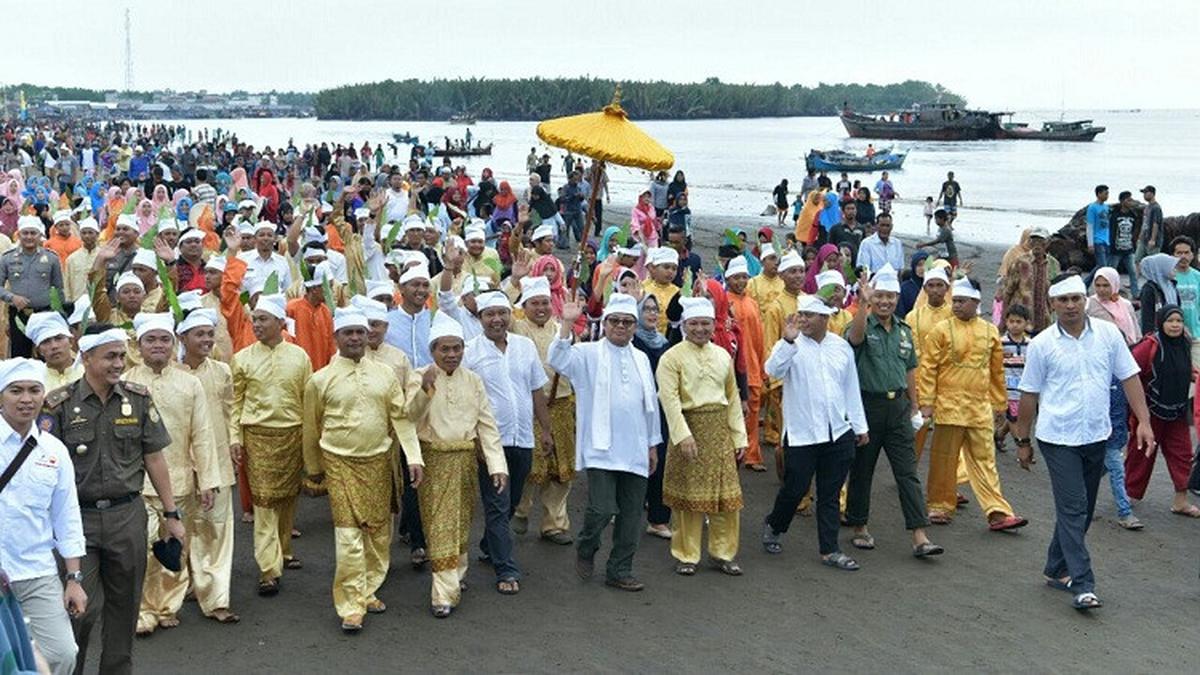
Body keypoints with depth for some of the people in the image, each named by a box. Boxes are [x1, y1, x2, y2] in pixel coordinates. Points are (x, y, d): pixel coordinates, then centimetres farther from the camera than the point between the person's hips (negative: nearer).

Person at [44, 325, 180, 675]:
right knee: (84, 606, -4)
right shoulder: (59, 404, -6)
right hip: (78, 516, -2)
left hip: (127, 515, 3)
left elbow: (154, 459, 6)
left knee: (124, 605, 10)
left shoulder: (138, 399, 2)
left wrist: (171, 514, 6)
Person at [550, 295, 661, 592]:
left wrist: (653, 444, 19)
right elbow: (558, 360, -19)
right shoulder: (589, 353, 0)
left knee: (631, 514, 7)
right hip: (601, 449, -5)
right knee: (602, 509, -12)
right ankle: (585, 549, 19)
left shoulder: (641, 359, 15)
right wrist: (567, 324, -29)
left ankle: (620, 571, 20)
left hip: (635, 451, 5)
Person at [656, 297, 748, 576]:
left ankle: (722, 553, 20)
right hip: (689, 428, -4)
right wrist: (683, 435, -22)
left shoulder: (723, 356, 11)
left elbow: (733, 399, 13)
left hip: (719, 429, 4)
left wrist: (739, 437, 9)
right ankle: (686, 555, 15)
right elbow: (670, 399, -14)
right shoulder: (672, 357, -5)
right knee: (689, 495, 3)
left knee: (727, 495, 6)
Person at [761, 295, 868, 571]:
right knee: (795, 489, 5)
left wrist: (860, 426, 15)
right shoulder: (791, 345, -6)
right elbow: (773, 370, -25)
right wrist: (788, 340, -36)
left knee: (830, 495, 9)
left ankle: (830, 551, 17)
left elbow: (851, 389, 14)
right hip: (801, 433, -4)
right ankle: (772, 526, 32)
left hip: (839, 434, 4)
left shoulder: (842, 347, 8)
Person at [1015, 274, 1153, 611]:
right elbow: (1029, 394, 1)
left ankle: (1056, 569, 29)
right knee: (1073, 510, -9)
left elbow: (1129, 377, 4)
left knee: (1080, 510, 13)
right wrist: (1022, 441, 5)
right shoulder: (1042, 344, -5)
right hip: (1059, 438, -4)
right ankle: (1082, 585, -10)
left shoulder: (1108, 334, 1)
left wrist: (1144, 421, -5)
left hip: (1096, 435, 4)